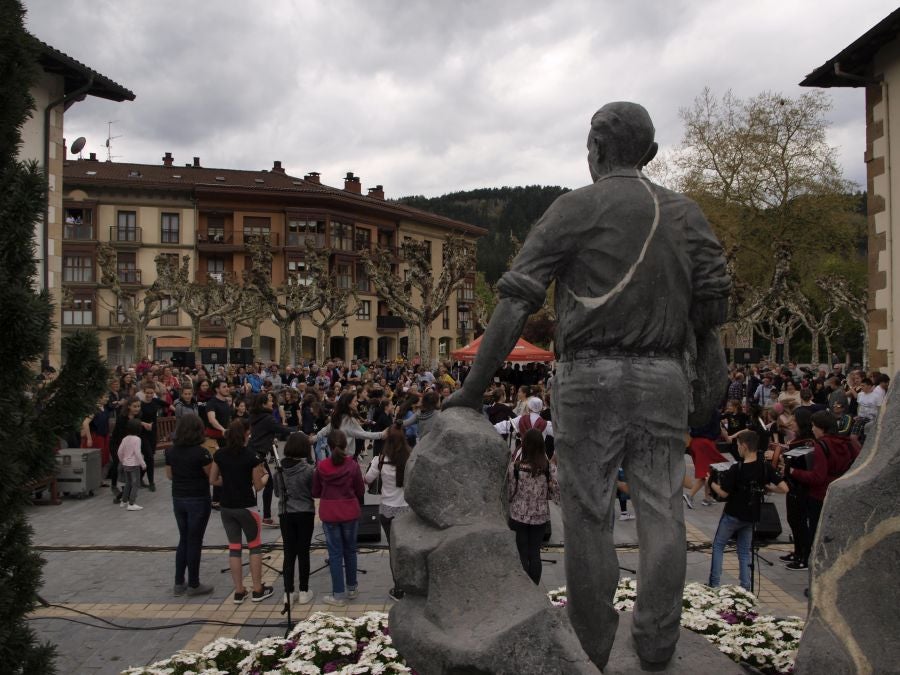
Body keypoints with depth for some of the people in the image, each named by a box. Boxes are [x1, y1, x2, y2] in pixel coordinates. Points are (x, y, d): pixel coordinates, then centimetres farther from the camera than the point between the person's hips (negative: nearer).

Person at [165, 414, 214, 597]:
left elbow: (169, 475, 8)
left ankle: (179, 583, 21)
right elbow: (212, 475, -11)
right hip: (198, 500, -5)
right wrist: (212, 459, 4)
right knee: (194, 542, 4)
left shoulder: (171, 451, -2)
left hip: (178, 499, 5)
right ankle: (193, 585, 13)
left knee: (183, 540, 17)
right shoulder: (201, 452, -18)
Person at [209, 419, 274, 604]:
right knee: (254, 546, 10)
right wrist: (265, 476, 12)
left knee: (234, 548, 11)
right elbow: (258, 486, -8)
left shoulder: (219, 454, -2)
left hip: (226, 507, 4)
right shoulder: (251, 456, -14)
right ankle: (258, 590, 14)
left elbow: (213, 480, 6)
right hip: (246, 507, -4)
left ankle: (239, 592, 15)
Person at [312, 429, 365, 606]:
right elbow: (360, 491, -1)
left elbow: (315, 493, 1)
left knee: (335, 553, 5)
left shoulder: (321, 466, -8)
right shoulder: (352, 465, -10)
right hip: (350, 512, 1)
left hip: (329, 514, -1)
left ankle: (339, 594, 6)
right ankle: (352, 588, 28)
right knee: (350, 550, 16)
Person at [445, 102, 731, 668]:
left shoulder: (576, 208, 0)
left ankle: (591, 648, 15)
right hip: (665, 376, 4)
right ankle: (658, 642, 17)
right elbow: (713, 301, 6)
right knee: (662, 510, 9)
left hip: (591, 373, -3)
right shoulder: (685, 212, 11)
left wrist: (475, 386, -7)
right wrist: (705, 372, 16)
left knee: (589, 514, 5)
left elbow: (517, 299, -7)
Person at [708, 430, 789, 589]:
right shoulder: (765, 467, -9)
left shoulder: (736, 469, -22)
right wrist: (767, 487, 5)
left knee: (718, 546, 14)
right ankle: (745, 588, 14)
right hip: (751, 516, 4)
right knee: (745, 552, 17)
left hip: (733, 515, -4)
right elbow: (784, 489, -11)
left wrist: (711, 483, -1)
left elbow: (723, 493, -18)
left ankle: (714, 583, 12)